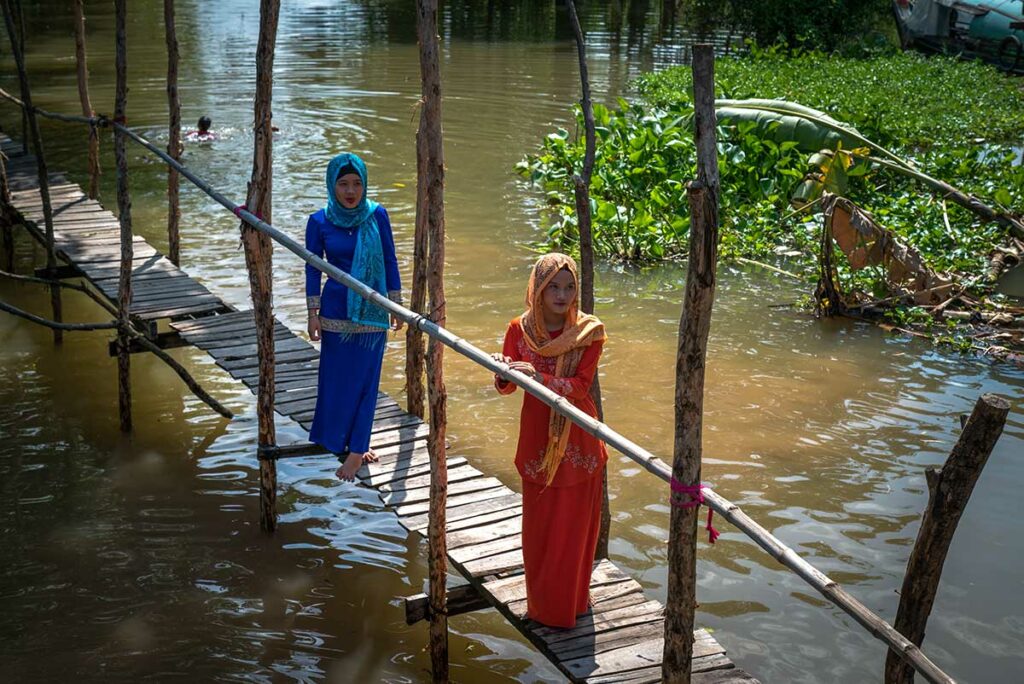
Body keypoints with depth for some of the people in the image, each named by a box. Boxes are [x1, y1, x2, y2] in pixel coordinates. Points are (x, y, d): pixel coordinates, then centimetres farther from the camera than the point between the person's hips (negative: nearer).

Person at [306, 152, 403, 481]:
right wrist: (313, 313, -2)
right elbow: (312, 268, 0)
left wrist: (396, 304, 4)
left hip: (371, 310, 1)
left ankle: (356, 448, 14)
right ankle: (341, 440, 24)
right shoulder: (319, 222, -6)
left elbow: (390, 260, 3)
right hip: (336, 309, -1)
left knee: (366, 379, 4)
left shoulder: (377, 215, -5)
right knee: (338, 378, 7)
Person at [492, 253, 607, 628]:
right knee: (538, 524, 10)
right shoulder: (520, 329, -5)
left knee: (575, 524, 8)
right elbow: (505, 387, -8)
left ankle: (573, 600, 28)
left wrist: (538, 376, -35)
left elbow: (580, 385, -19)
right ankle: (541, 602, 28)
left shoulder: (588, 331, -10)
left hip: (577, 439, -1)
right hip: (537, 436, 2)